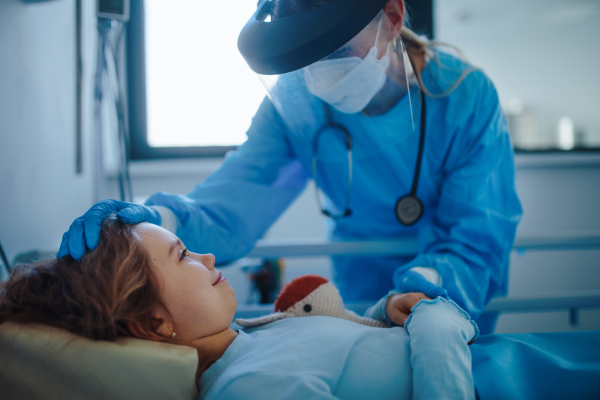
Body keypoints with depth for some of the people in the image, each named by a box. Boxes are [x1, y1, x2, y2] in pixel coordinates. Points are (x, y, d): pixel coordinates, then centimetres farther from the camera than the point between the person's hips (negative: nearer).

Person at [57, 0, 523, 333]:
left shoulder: (465, 94, -24)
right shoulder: (295, 100, -20)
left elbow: (479, 235, -24)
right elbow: (234, 205, -28)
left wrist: (430, 285, -45)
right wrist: (164, 218, -49)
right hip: (362, 288, 2)